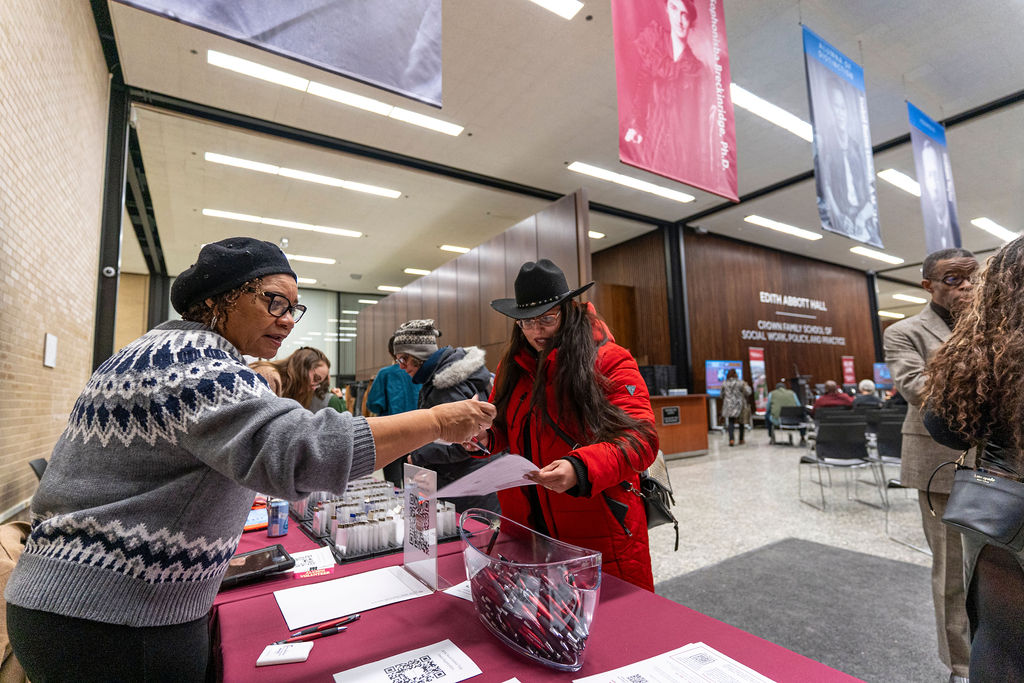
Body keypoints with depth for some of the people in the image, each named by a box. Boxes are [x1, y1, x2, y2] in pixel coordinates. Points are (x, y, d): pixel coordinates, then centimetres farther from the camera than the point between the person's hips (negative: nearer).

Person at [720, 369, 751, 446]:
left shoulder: (724, 383, -1)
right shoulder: (740, 382, -8)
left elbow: (722, 395, 6)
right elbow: (747, 392, -5)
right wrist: (746, 386, 13)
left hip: (729, 406, 1)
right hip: (739, 405, -1)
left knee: (730, 422, 3)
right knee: (741, 422, 16)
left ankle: (731, 439, -15)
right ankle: (741, 440, 23)